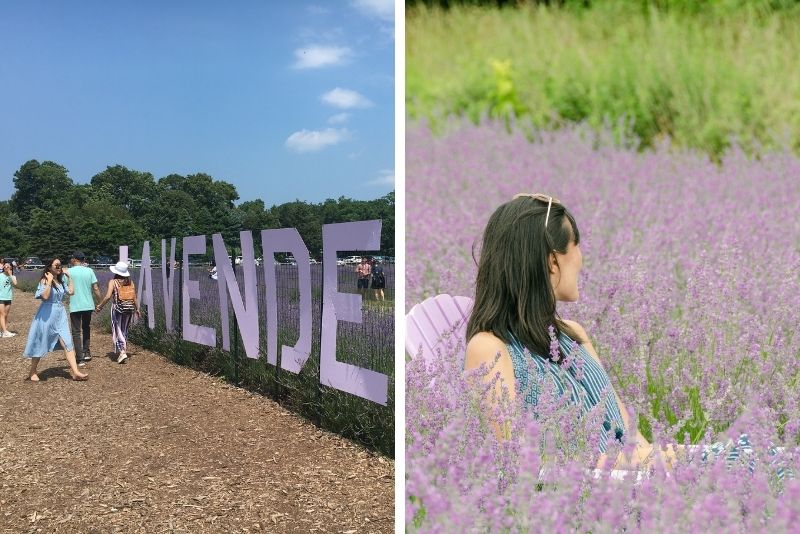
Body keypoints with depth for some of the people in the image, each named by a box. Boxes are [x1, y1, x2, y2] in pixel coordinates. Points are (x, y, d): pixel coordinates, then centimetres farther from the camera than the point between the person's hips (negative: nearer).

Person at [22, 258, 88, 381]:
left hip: (60, 314, 6)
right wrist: (49, 281, -24)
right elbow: (45, 296, -24)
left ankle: (75, 372, -12)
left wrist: (69, 277, 14)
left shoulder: (60, 281, 10)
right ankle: (32, 372, 23)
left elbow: (70, 292, 13)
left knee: (67, 342, -6)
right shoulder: (45, 280, -10)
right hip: (47, 315, -6)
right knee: (41, 344, 6)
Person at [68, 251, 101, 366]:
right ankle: (86, 352, 25)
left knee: (76, 332, 1)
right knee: (86, 328, 23)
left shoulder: (69, 272, -7)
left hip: (75, 306, -3)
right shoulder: (89, 271, 0)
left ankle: (80, 359, -3)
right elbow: (96, 289, -2)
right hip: (88, 305, 3)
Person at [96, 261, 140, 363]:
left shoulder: (113, 282, -7)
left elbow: (108, 296, -15)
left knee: (117, 331, 3)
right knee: (125, 331, 18)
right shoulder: (130, 282, 5)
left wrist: (100, 306, -3)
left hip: (117, 308, -4)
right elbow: (135, 298, 5)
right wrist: (137, 309, 16)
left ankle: (122, 351, -10)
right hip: (129, 309, 4)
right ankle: (123, 349, 25)